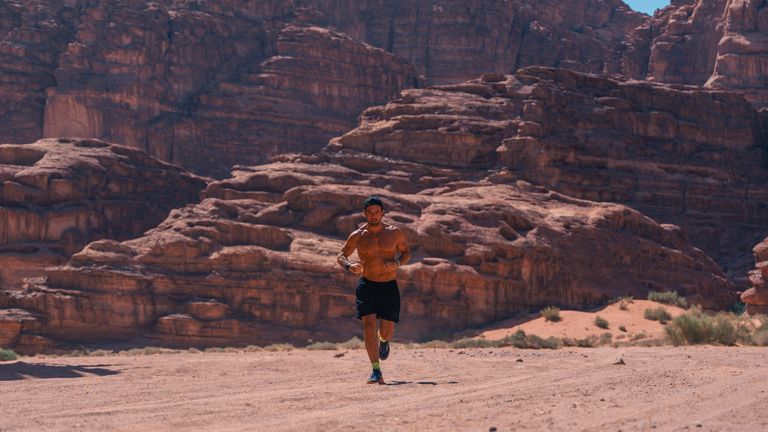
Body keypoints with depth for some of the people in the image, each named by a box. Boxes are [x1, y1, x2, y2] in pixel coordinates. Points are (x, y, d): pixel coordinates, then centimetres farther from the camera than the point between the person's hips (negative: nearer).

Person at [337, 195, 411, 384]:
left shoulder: (395, 233, 0)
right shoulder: (357, 236, -2)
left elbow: (406, 253, 11)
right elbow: (341, 256, 6)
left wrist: (397, 263, -11)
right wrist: (349, 266, -18)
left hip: (389, 286, 1)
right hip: (367, 285, -1)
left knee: (387, 330, 4)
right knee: (369, 325, -15)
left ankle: (384, 342, 44)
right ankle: (376, 372, -12)